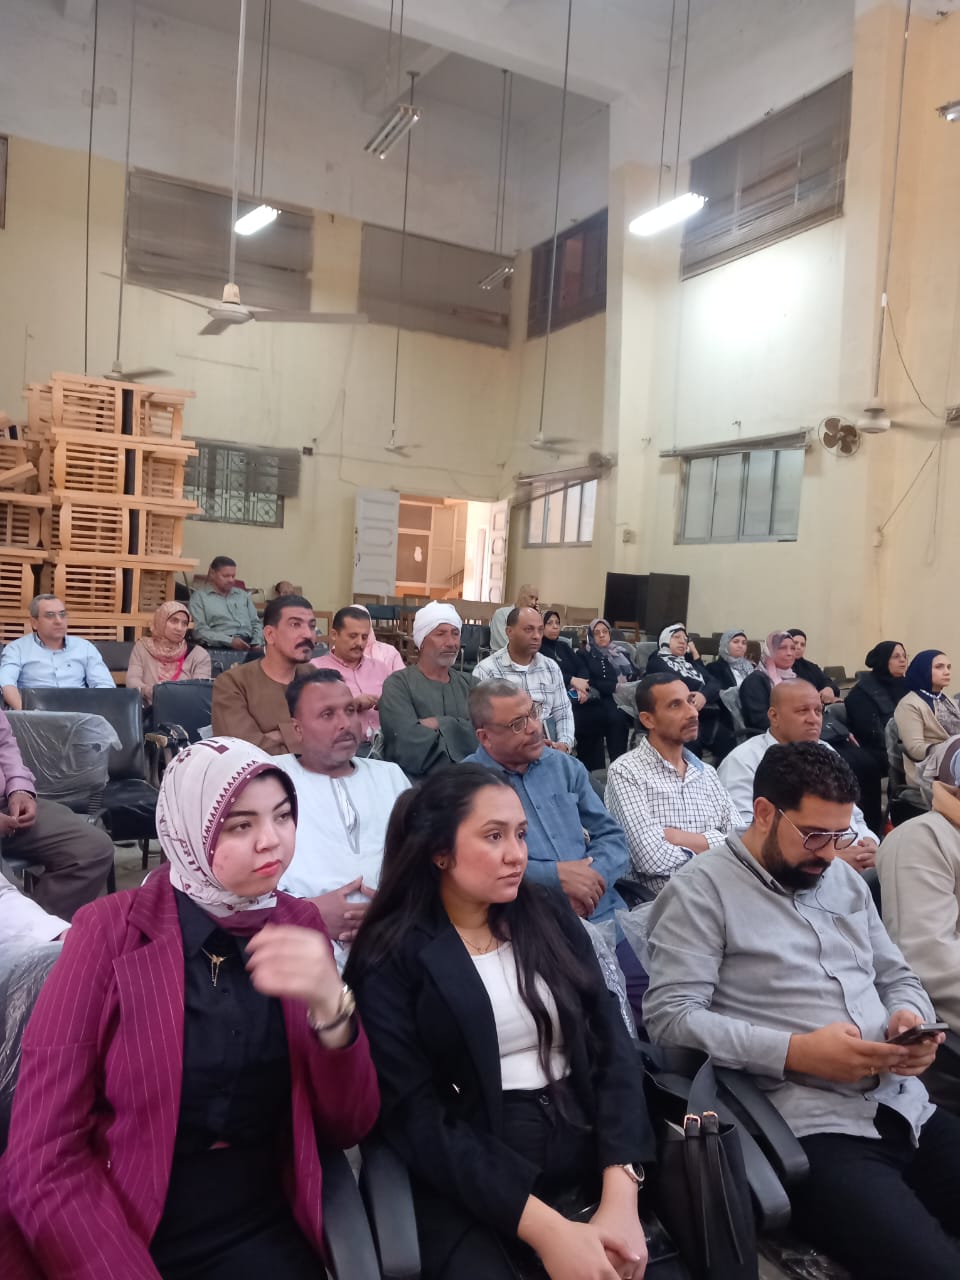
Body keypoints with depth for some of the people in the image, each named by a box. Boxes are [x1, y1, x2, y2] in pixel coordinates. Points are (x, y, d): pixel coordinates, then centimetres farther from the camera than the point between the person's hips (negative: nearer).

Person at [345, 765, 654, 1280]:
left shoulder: (550, 915, 7)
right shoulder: (390, 957, -5)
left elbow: (612, 1046, 1)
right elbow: (416, 1117, -10)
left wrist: (621, 1194, -12)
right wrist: (544, 1227, -17)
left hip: (592, 1159, 4)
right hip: (469, 1190, -3)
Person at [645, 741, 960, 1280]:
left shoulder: (845, 878, 17)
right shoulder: (702, 890, -5)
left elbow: (898, 978, 23)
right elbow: (670, 1015, -13)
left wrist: (909, 1015, -1)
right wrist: (794, 1052, -18)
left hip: (909, 1108, 7)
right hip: (813, 1126, -7)